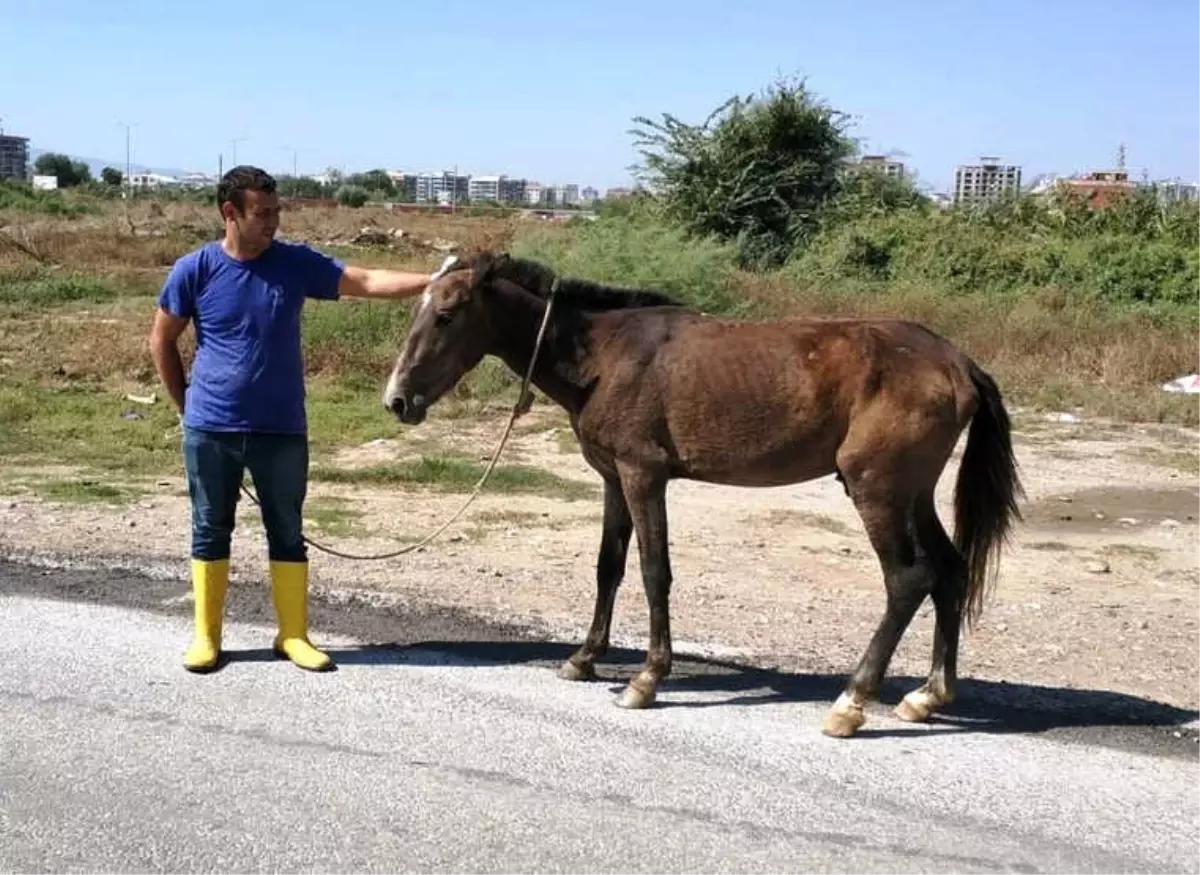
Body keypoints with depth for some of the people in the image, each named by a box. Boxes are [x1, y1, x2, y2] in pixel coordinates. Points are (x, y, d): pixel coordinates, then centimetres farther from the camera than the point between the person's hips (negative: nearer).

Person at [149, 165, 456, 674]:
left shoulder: (296, 263, -2)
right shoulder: (194, 270, -5)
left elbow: (366, 282, -8)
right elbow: (161, 340, 5)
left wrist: (431, 281, -18)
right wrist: (184, 403, 4)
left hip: (281, 430, 1)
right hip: (210, 430, -1)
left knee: (287, 533, 7)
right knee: (210, 531, 8)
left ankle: (293, 635, 17)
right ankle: (205, 635, 20)